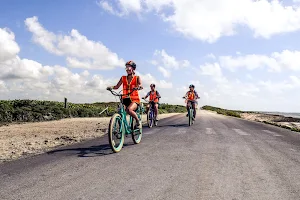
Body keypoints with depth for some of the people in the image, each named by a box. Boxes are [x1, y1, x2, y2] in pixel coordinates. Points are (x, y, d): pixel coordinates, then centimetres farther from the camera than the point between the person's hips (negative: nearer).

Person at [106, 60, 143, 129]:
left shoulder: (137, 78, 5)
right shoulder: (123, 78, 13)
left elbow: (141, 86, -14)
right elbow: (117, 86, 4)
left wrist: (138, 87, -37)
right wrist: (111, 87, -18)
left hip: (134, 100, -3)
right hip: (125, 99, 3)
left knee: (129, 109, -33)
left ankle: (138, 122, -9)